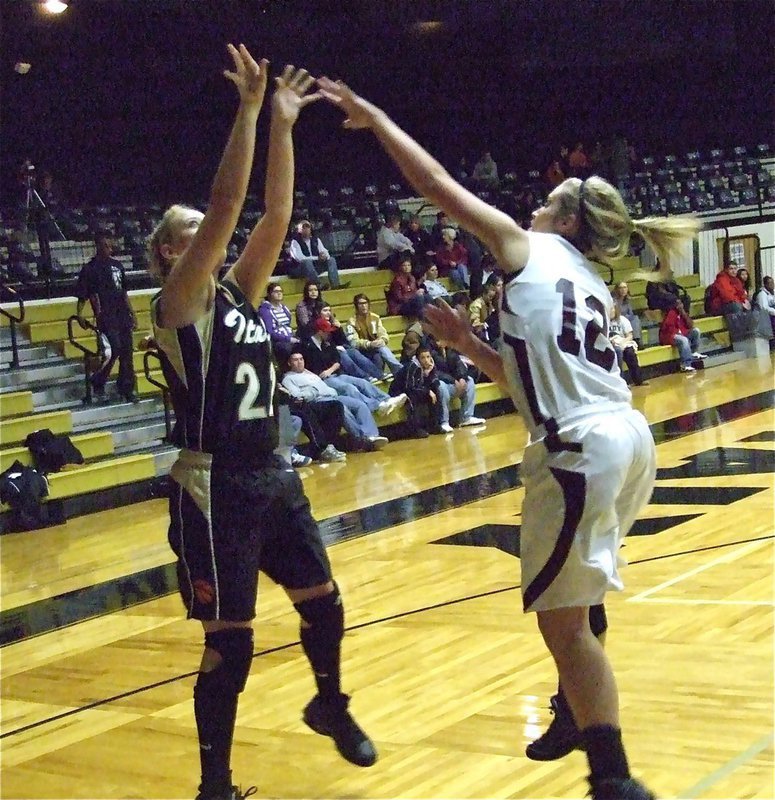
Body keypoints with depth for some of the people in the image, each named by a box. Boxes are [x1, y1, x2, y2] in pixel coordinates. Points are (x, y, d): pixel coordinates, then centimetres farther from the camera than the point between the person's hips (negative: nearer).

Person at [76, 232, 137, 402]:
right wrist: (79, 314, -17)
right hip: (106, 316, -6)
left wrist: (132, 313, 19)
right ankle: (98, 383, 0)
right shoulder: (90, 269, -3)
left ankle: (126, 389, 13)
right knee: (115, 348, -16)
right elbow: (82, 296, -4)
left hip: (122, 315, 6)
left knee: (127, 351, 5)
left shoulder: (117, 265, 15)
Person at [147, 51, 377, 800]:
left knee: (322, 601, 19)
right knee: (229, 642, -2)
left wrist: (283, 125, 0)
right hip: (214, 486, -8)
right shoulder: (177, 304, -10)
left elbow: (274, 214, 4)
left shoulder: (238, 293, 10)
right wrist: (249, 109, -21)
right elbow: (227, 207, -21)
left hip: (272, 475, 8)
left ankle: (330, 705, 46)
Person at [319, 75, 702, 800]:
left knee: (562, 619, -3)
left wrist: (373, 118, 10)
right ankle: (581, 717, 45)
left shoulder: (528, 249, 3)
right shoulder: (590, 286, 23)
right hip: (626, 438, 9)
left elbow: (437, 185, 2)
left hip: (583, 449, -9)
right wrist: (468, 344, 23)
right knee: (578, 597, 28)